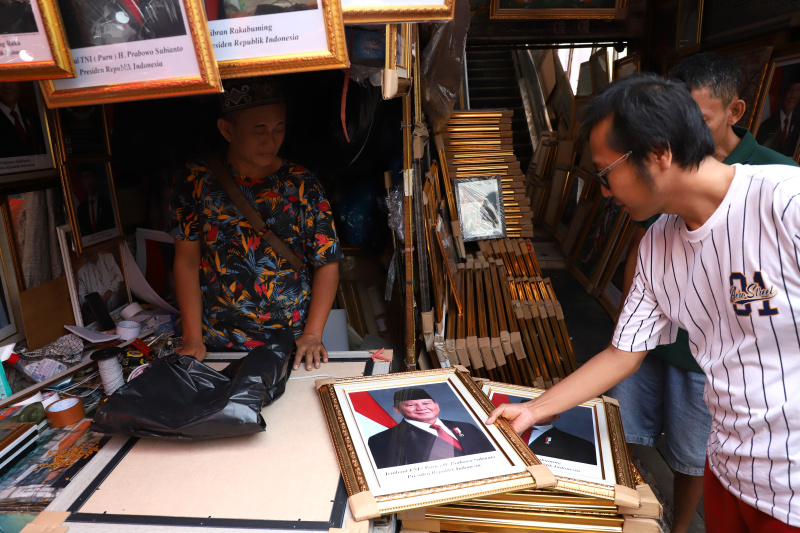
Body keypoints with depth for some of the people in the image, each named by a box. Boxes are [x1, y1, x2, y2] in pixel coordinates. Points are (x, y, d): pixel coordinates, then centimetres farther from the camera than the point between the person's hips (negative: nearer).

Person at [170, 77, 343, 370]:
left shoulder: (302, 185, -5)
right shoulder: (197, 180, -4)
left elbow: (327, 264, -4)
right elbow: (187, 260, -2)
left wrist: (312, 335, -12)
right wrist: (193, 338, -7)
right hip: (218, 345, 1)